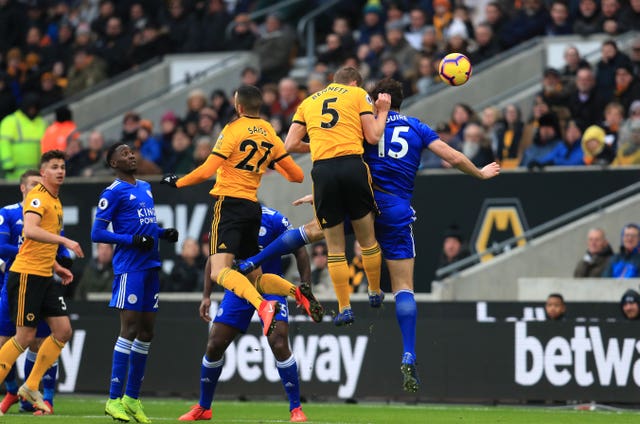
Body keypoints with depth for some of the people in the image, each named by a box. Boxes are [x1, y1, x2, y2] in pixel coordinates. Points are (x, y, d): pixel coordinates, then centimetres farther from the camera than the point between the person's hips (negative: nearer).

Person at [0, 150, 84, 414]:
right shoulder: (38, 197, -11)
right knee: (24, 337, -8)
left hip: (45, 276, 9)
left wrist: (57, 268, 19)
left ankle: (31, 387, 13)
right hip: (26, 275, -9)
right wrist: (64, 240, -34)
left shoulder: (56, 201, 18)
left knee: (63, 331, 4)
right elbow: (29, 231, -29)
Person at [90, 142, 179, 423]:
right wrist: (133, 240, -19)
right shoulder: (114, 192, -6)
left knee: (146, 332, 8)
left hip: (150, 266, 8)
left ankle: (132, 399, 13)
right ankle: (114, 400, -11)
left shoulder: (146, 188, 19)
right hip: (129, 267, -8)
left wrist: (164, 233, 9)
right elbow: (97, 233, -10)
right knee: (129, 328, -12)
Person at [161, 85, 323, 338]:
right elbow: (297, 176, 15)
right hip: (253, 207, 7)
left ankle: (263, 306, -42)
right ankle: (297, 292, -11)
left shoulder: (233, 130, -7)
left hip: (230, 204, -7)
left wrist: (176, 182, 3)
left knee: (219, 272, -19)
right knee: (255, 277, 15)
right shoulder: (270, 134, 11)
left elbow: (206, 171, -12)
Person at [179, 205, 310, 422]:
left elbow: (300, 252, -6)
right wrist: (206, 296, 8)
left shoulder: (273, 219, -14)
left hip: (270, 288, -4)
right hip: (238, 289, 4)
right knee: (214, 346, 1)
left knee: (279, 345, -18)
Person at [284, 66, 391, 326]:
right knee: (367, 239, 15)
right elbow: (373, 137, 6)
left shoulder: (308, 102, 21)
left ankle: (344, 308, 5)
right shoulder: (358, 95, 14)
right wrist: (382, 112, 22)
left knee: (335, 247, 7)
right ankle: (375, 293, 28)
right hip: (353, 166, -2)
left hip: (322, 170, 2)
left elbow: (291, 144, 14)